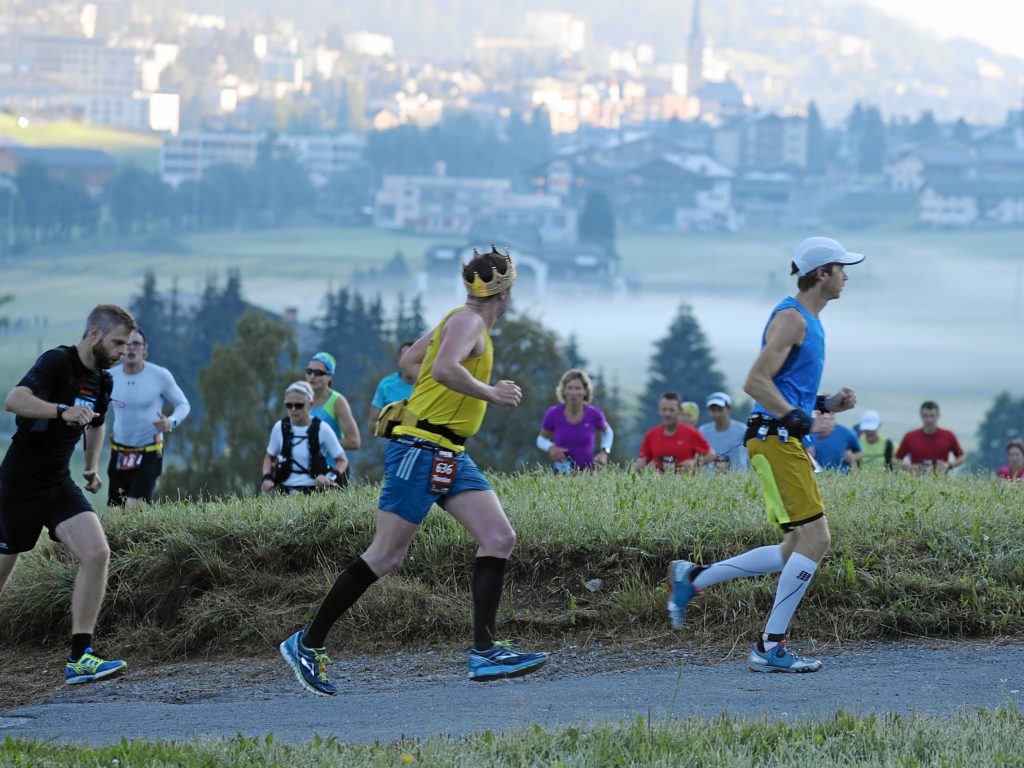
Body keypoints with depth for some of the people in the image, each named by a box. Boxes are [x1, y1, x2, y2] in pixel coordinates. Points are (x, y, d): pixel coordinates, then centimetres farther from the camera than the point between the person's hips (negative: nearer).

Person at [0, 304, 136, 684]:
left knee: (97, 554, -14)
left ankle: (79, 658, -13)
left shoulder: (102, 380, 8)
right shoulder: (57, 361, -17)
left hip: (59, 484, 7)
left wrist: (91, 467, 30)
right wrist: (63, 411, -48)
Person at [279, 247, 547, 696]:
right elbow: (444, 370, -30)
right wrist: (491, 393, -19)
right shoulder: (466, 322, -11)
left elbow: (409, 358, 29)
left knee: (499, 539, -3)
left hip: (449, 455, 10)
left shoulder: (462, 321, 17)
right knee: (386, 557, -6)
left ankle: (484, 653, -8)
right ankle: (307, 644, 4)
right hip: (420, 450, -10)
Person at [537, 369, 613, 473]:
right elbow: (541, 439, 8)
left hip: (588, 472, 0)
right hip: (563, 472, 0)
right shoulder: (553, 414, -8)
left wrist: (604, 452, -1)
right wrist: (550, 447, -13)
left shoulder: (594, 414, -7)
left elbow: (607, 431, 14)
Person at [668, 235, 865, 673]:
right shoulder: (791, 318, -10)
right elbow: (756, 382, -19)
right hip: (775, 440, -10)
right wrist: (804, 421, -20)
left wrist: (828, 405, 13)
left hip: (787, 441, 10)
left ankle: (692, 578, 16)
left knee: (794, 553, 9)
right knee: (814, 539, -13)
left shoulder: (809, 323, 21)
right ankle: (770, 648, -9)